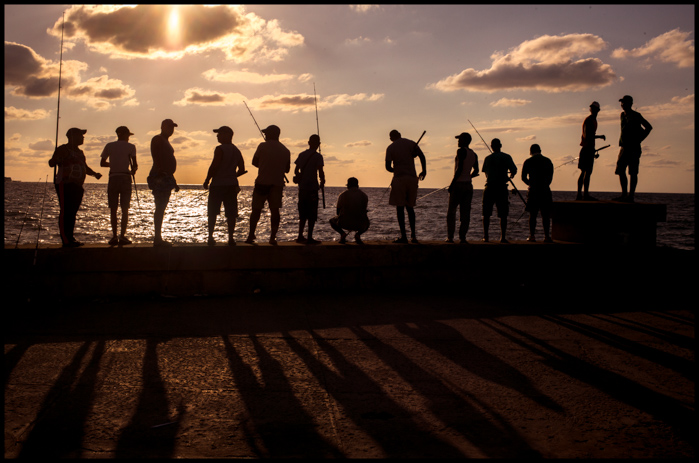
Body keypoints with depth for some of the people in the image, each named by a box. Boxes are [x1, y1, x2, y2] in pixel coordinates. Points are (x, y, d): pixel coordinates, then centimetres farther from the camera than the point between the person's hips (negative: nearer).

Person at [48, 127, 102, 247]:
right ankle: (66, 240, -11)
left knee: (72, 213, 9)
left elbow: (85, 167, 30)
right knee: (65, 212, -10)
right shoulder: (63, 149, -4)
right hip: (65, 185, -8)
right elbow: (51, 163, -10)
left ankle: (70, 238, 14)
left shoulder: (79, 152, 22)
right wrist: (56, 160, -31)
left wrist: (94, 174, 14)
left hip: (77, 186, 9)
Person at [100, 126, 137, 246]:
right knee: (125, 209, 2)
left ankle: (114, 236, 1)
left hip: (113, 178, 2)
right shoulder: (130, 147, 0)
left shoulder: (109, 146, 8)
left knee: (113, 209, 6)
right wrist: (133, 169, 14)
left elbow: (102, 163, 12)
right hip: (125, 178, -2)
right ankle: (122, 236, -3)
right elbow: (134, 164, -7)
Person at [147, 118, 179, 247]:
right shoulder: (157, 139, -5)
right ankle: (157, 238, -12)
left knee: (161, 208, 9)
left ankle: (158, 238, 12)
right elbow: (156, 159, -17)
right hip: (159, 178, -10)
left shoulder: (165, 142, 23)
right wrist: (160, 175, -27)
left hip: (166, 177, 10)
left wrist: (174, 182, 25)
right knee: (160, 208, -11)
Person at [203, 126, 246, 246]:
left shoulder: (220, 149, -10)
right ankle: (231, 238, 3)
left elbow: (214, 166, -15)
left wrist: (207, 180, -6)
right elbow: (242, 170, 11)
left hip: (218, 185, -5)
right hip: (232, 185, 5)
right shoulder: (237, 151, 10)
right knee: (231, 213, 5)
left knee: (212, 213, 3)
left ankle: (210, 237, 1)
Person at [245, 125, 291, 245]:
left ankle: (251, 236, 5)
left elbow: (254, 162, 4)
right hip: (278, 184, 2)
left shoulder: (262, 146, -3)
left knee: (256, 210, 5)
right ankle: (273, 237, 0)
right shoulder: (286, 151, 7)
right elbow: (287, 169, 13)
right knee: (275, 211, 4)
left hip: (262, 182, -2)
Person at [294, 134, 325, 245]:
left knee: (303, 214, 15)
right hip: (312, 188, -6)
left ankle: (300, 236, 18)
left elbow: (296, 170, 14)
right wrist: (322, 182, 2)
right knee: (312, 215, -1)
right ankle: (310, 238, -2)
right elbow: (320, 172, -15)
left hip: (302, 188, 6)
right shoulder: (317, 156, -8)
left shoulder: (302, 155, 10)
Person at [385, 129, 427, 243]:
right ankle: (413, 235, 7)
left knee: (400, 207, 0)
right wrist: (424, 171, 6)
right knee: (410, 206, 13)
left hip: (399, 178, -3)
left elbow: (388, 167, -1)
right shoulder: (411, 143, 9)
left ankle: (403, 236, -5)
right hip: (412, 178, 3)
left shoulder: (390, 148, 3)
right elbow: (421, 156, -4)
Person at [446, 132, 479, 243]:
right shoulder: (474, 154, 11)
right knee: (465, 213, 5)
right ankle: (462, 237, 2)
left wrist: (452, 183, -15)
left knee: (451, 211, 2)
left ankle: (450, 237, 0)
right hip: (468, 185, 7)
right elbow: (476, 171, 17)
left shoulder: (461, 151, -11)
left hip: (458, 184, -7)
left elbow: (459, 168, -19)